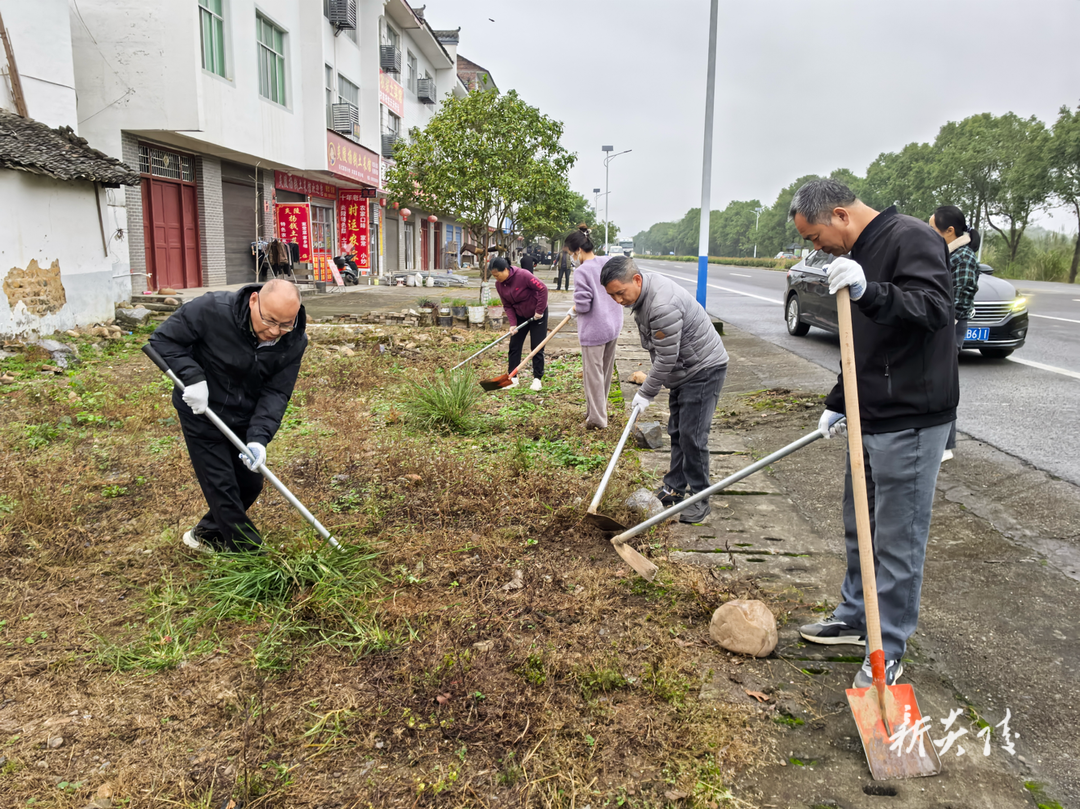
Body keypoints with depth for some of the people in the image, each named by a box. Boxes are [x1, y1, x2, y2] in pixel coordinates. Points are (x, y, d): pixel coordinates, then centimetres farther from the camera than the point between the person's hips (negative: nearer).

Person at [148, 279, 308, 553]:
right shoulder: (211, 310, -28)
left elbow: (276, 393, -17)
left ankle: (206, 535, 37)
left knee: (250, 484, 13)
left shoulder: (295, 342, -18)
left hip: (245, 420, 4)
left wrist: (259, 437, -30)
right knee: (222, 488, -2)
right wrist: (192, 377, -30)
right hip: (202, 414, -4)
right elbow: (163, 339, -16)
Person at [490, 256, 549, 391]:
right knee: (514, 345, 3)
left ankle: (537, 379, 7)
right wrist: (512, 323, -14)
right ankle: (512, 377, 11)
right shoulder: (499, 284, -7)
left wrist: (540, 311, -22)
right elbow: (507, 306, -2)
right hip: (520, 316, 6)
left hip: (537, 314, -6)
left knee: (537, 347, -2)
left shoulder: (523, 275, -27)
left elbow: (542, 288, -26)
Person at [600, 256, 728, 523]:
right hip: (683, 371, 10)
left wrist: (647, 393, -15)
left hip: (704, 369, -10)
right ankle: (675, 487, 27)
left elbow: (667, 358, -26)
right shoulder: (642, 293, 2)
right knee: (677, 432, 15)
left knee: (692, 436, -9)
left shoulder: (663, 306, -32)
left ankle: (699, 500, 3)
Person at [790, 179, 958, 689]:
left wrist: (869, 292, -42)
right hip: (871, 417, 10)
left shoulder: (911, 239, -13)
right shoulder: (860, 253, 16)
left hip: (910, 421, -10)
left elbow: (934, 310, -28)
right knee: (860, 528, 19)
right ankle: (854, 618, 36)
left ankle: (889, 651, 14)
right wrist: (836, 404, 20)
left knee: (897, 540, 0)